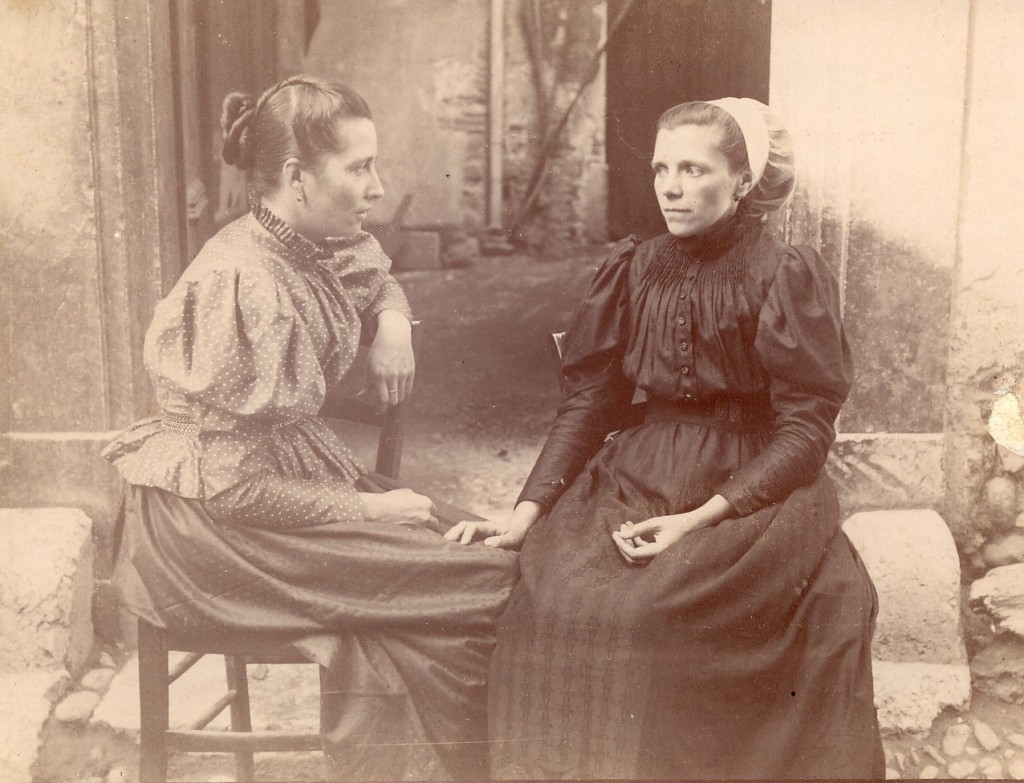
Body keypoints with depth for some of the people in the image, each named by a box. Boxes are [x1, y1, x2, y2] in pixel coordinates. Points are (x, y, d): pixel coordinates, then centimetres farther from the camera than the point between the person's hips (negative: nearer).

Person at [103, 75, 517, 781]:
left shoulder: (321, 246, 2)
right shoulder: (240, 285, -23)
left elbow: (379, 280, 28)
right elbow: (232, 485, -23)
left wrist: (392, 319, 4)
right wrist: (368, 508, -16)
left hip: (293, 470, 9)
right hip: (218, 528, -9)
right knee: (485, 584, -14)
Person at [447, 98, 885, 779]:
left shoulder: (788, 276, -3)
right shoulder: (636, 270, 9)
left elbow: (806, 429, -7)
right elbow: (588, 403, 8)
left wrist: (701, 520, -18)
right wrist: (524, 514, -5)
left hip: (753, 489, -4)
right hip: (638, 478, 4)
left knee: (652, 610, -30)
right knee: (548, 593, -22)